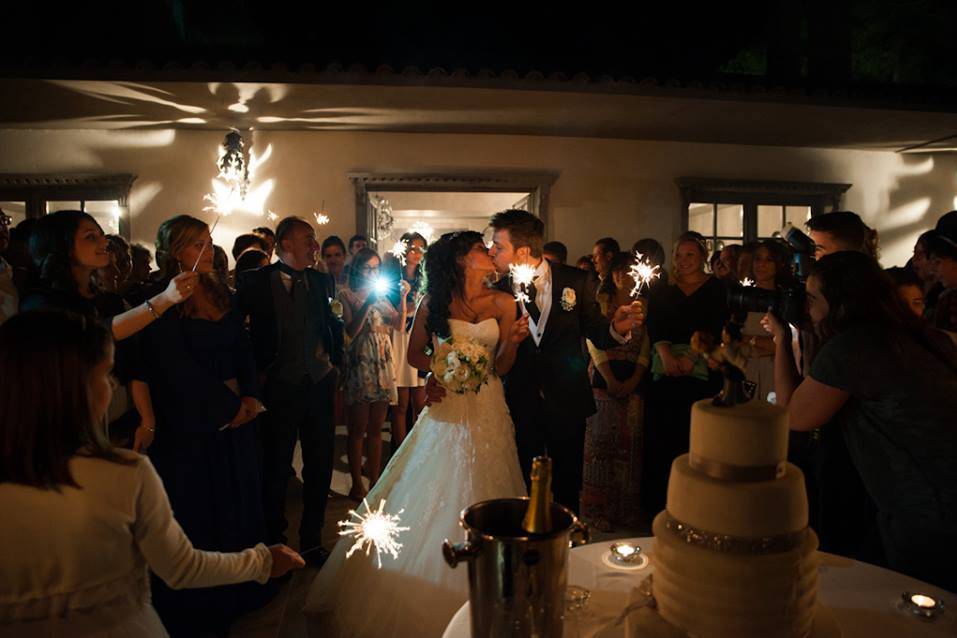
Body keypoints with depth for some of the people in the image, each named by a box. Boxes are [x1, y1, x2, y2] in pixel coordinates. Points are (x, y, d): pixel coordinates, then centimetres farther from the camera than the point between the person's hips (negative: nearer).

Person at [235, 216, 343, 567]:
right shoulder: (255, 282, -5)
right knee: (276, 468, 9)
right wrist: (254, 371, -6)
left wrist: (335, 362, 9)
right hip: (279, 386, -4)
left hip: (319, 383, 4)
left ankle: (312, 539, 29)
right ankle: (274, 541, 27)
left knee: (320, 466, 11)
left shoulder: (320, 281, 7)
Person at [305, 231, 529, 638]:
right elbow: (415, 353, 8)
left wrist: (512, 342, -16)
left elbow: (501, 366, 3)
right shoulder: (435, 302, -1)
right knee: (434, 504, 2)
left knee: (478, 502, 6)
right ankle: (419, 598, 21)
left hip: (487, 411, 2)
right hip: (447, 409, -1)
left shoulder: (502, 303, 3)